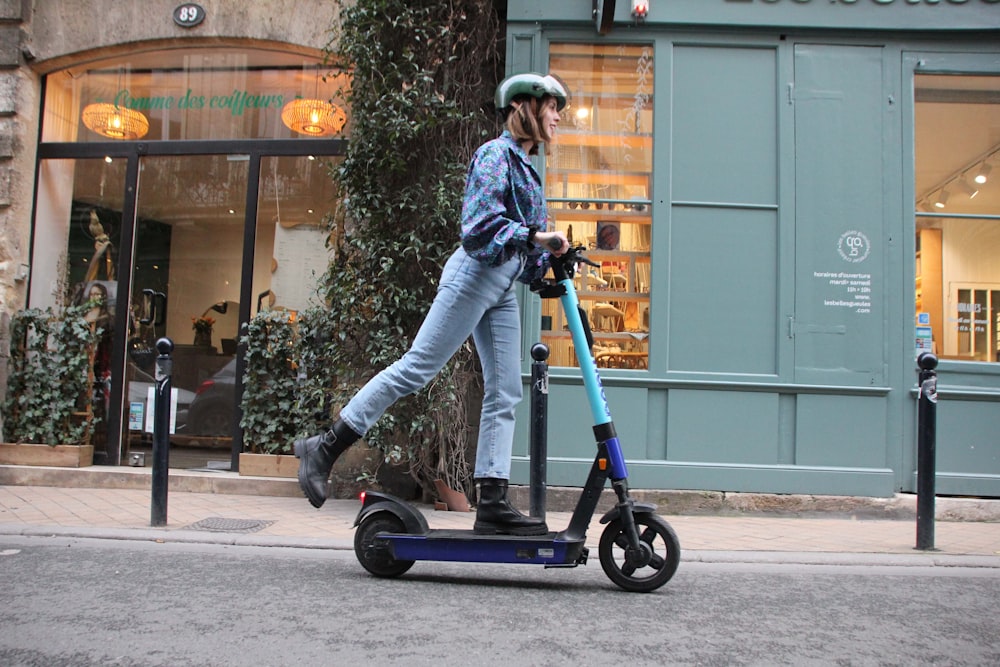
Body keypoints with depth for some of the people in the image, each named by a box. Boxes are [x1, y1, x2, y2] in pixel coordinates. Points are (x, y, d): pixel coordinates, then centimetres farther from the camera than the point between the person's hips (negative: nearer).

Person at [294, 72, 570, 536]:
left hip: (502, 288, 9)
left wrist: (550, 258, 6)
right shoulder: (496, 154, -5)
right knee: (416, 367, -11)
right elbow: (480, 223, -19)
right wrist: (535, 237, -27)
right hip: (475, 275, -9)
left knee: (505, 392, 2)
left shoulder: (526, 166, 23)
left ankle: (492, 504, 2)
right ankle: (325, 448, -2)